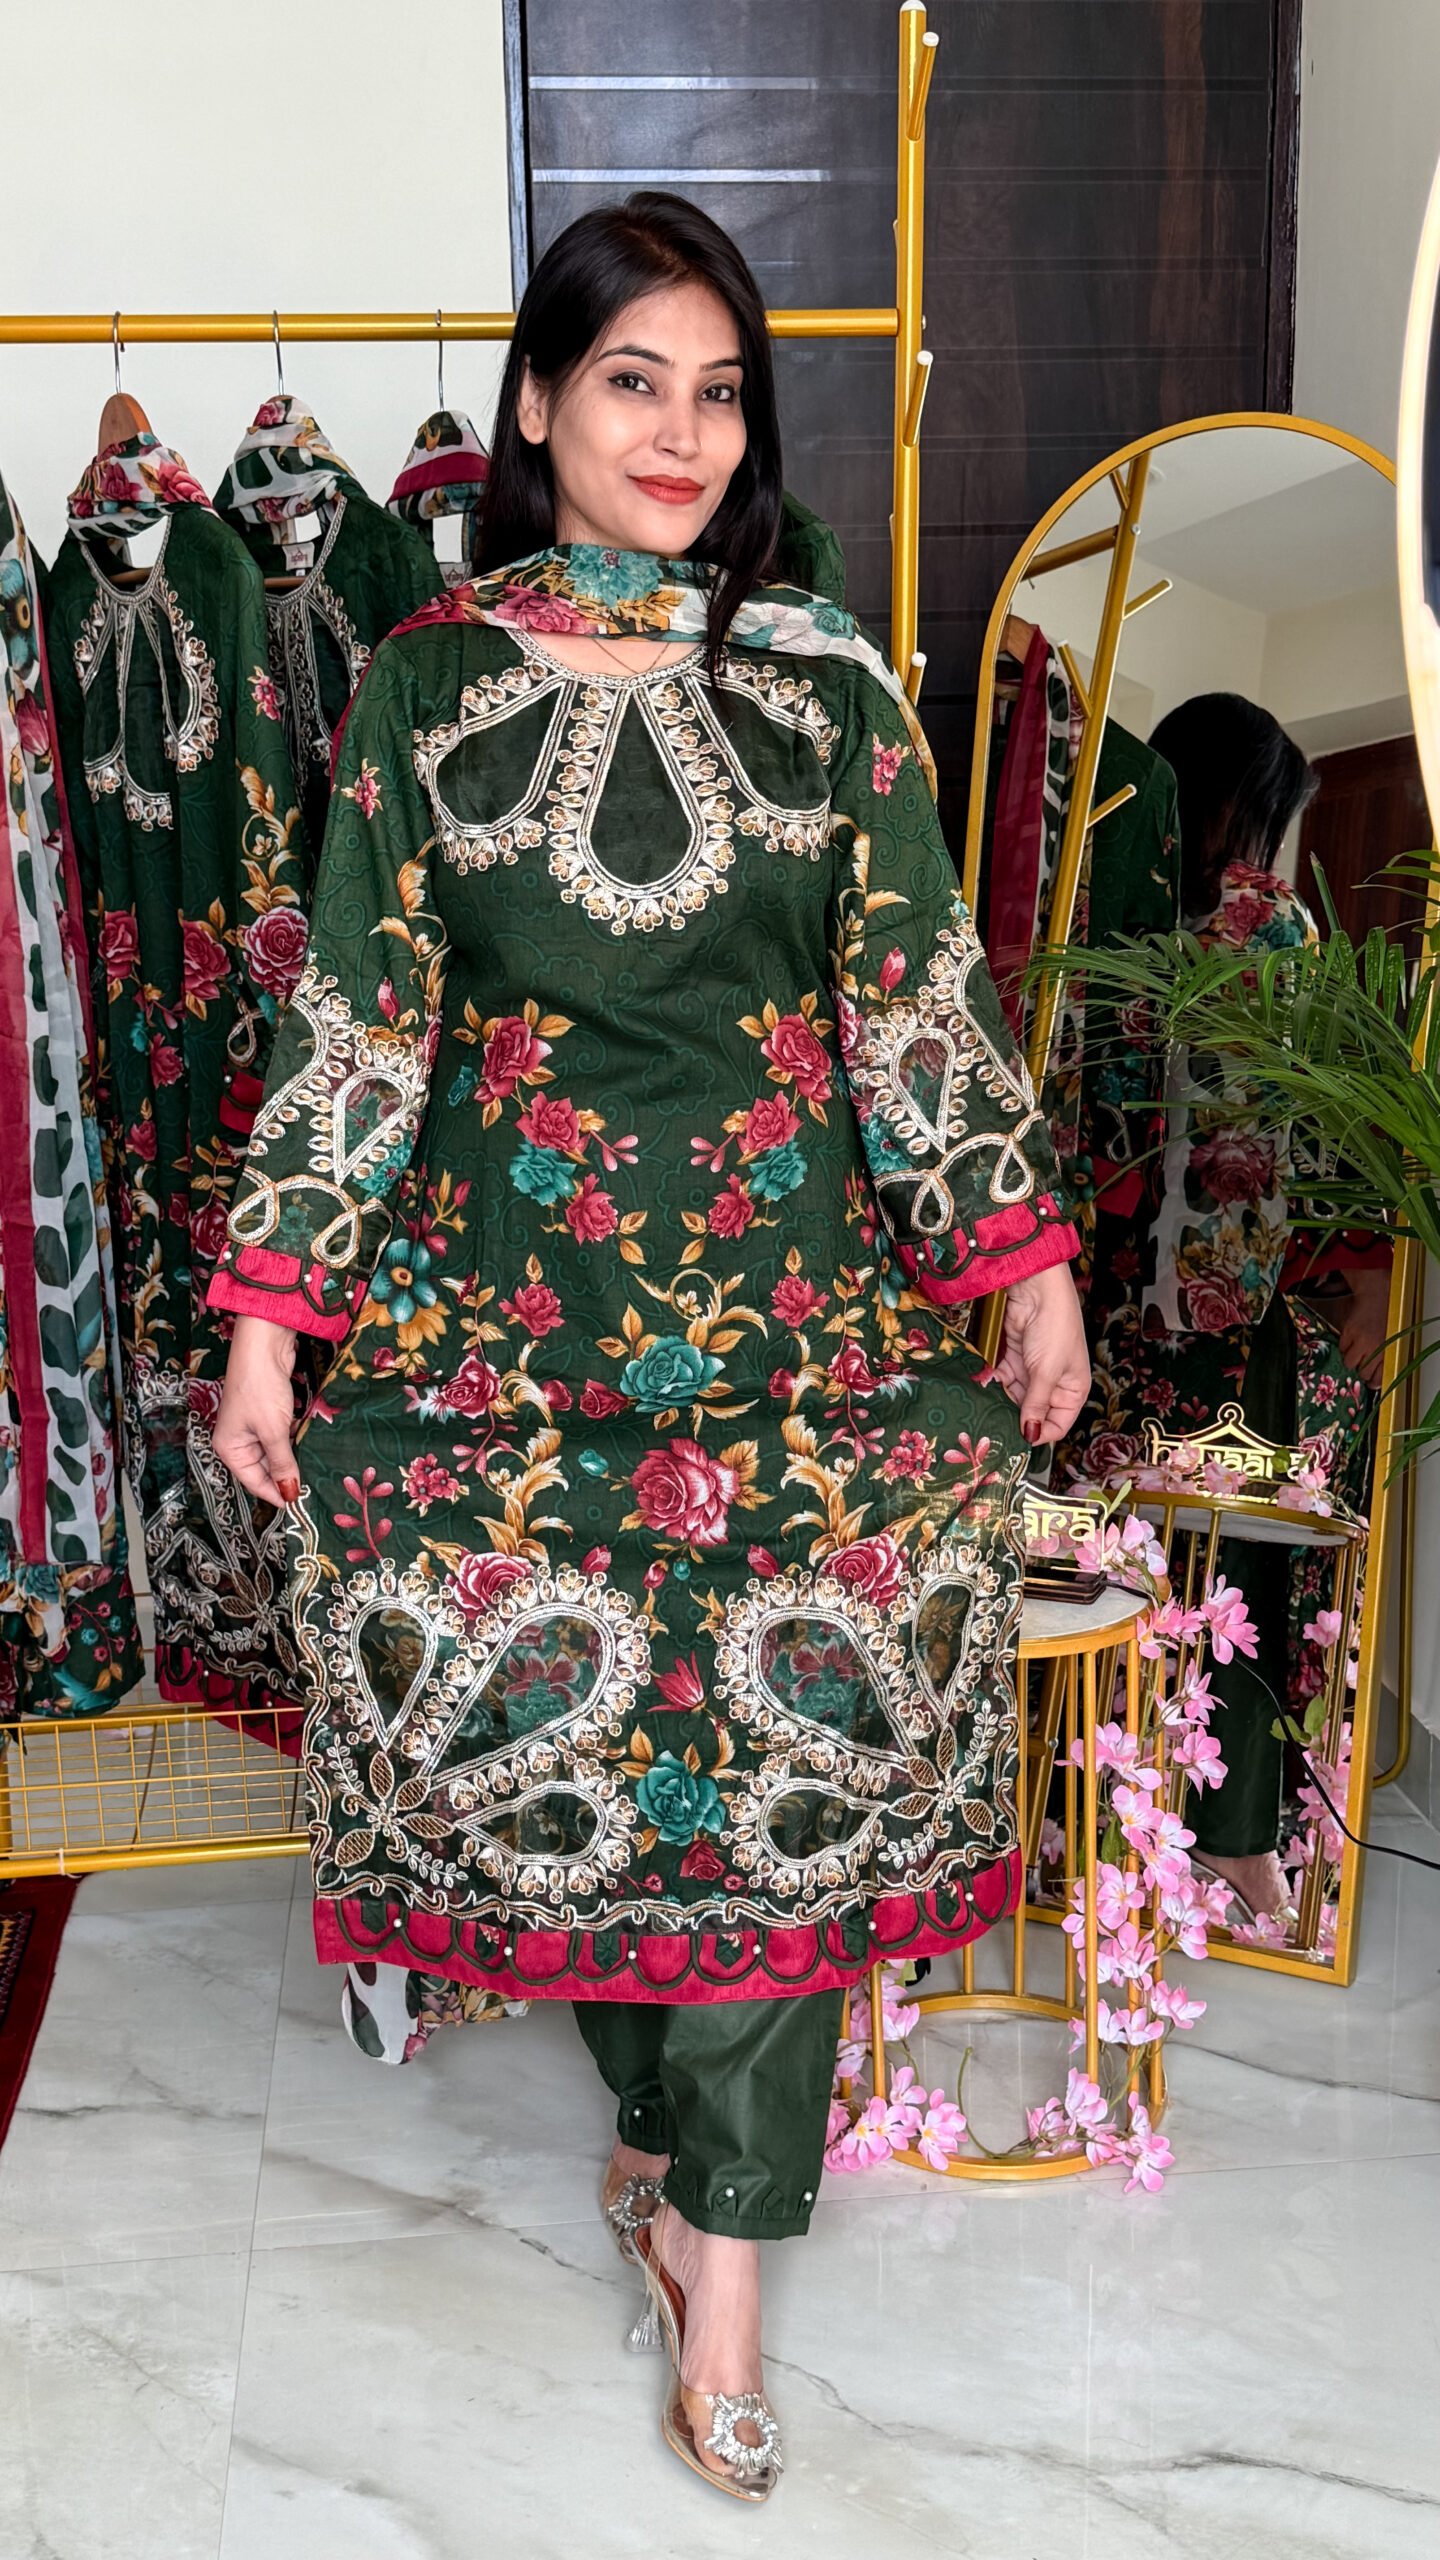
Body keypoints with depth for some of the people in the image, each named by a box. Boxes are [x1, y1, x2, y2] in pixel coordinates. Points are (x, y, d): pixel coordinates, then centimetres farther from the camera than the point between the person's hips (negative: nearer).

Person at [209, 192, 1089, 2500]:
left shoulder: (828, 685, 9)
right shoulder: (429, 684, 7)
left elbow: (924, 994, 9)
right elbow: (356, 1016, 5)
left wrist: (1026, 1256, 3)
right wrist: (275, 1311, 1)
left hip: (791, 1284, 0)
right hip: (511, 1290, 0)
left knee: (810, 1670, -15)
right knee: (460, 1619, -13)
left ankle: (712, 2227, 0)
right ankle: (697, 2152, 10)